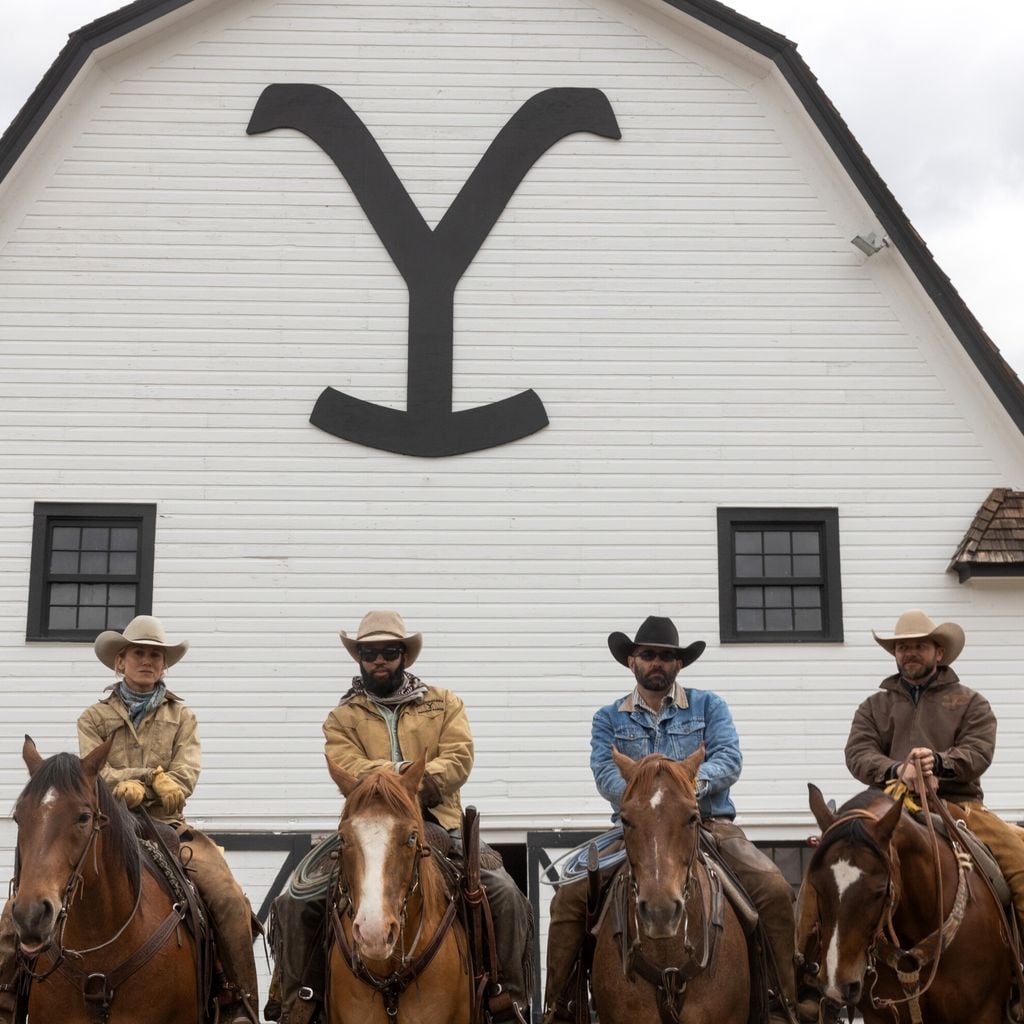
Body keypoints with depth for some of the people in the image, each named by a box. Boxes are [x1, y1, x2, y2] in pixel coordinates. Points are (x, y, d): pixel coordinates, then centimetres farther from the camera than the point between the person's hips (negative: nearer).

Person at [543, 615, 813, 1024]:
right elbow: (605, 772, -4)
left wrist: (695, 782, -25)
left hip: (708, 826, 0)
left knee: (774, 890, -24)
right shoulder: (608, 718, 13)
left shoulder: (709, 706, 11)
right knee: (569, 896, -19)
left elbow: (729, 758, -4)